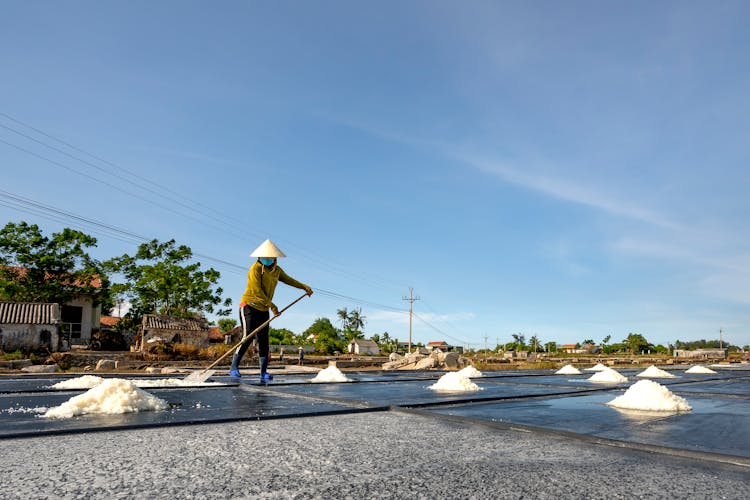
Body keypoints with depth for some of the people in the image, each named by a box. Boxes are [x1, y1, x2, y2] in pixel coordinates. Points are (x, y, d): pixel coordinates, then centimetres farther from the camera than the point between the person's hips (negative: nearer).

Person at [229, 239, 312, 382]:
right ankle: (234, 368, -6)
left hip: (263, 310, 6)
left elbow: (288, 280, 28)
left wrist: (305, 287, 23)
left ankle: (264, 373, 4)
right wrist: (272, 306, -23)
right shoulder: (255, 268, -13)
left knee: (264, 341, 1)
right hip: (249, 307, -6)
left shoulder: (277, 270, 9)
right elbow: (257, 291, -20)